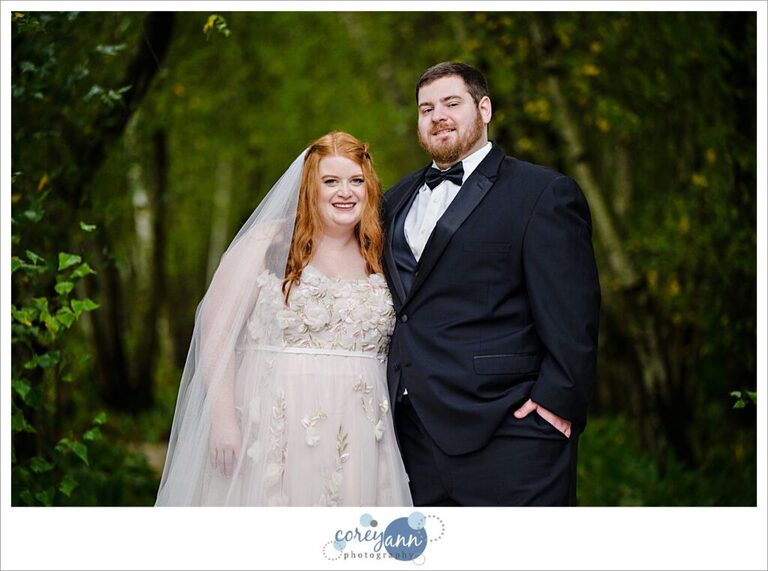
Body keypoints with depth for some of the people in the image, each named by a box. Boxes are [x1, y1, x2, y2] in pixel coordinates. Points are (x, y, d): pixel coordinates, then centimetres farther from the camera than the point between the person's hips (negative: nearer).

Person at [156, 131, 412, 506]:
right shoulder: (267, 243, -1)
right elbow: (216, 328, -7)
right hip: (273, 431, -3)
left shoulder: (378, 260, 13)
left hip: (354, 441, 4)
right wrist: (222, 416, -14)